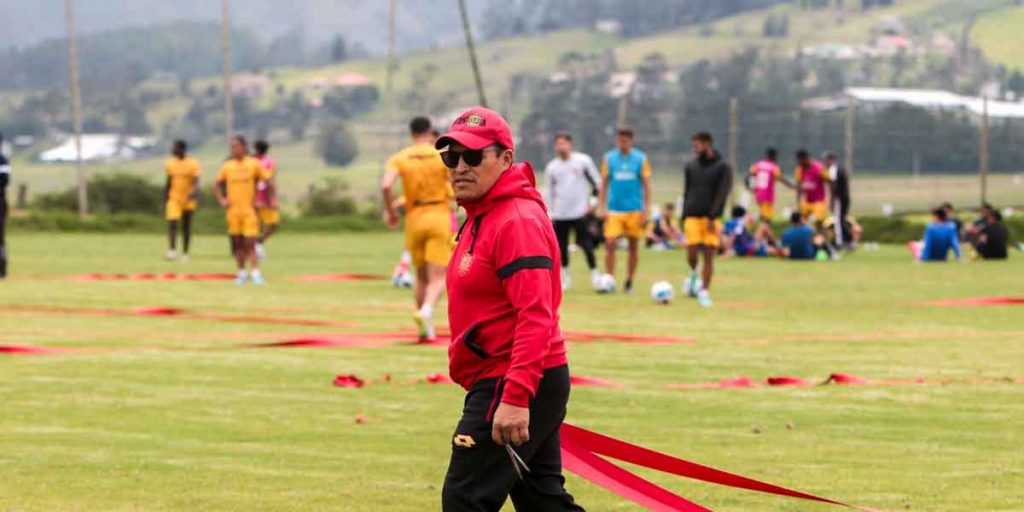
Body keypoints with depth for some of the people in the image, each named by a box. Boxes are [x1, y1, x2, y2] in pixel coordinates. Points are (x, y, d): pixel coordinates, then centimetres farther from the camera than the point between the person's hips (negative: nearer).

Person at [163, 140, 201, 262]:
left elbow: (196, 182, -17)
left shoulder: (193, 164, -9)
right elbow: (168, 183, 13)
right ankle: (171, 249, -24)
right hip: (174, 198, 2)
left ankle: (185, 253, 18)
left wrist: (194, 192, -39)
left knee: (186, 227, 8)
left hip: (188, 201, -2)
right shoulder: (170, 163, 4)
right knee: (172, 222, -19)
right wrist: (165, 200, 15)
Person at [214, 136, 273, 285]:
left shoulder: (254, 164, -2)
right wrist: (221, 200, 6)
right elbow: (217, 184, 18)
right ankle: (241, 273, 15)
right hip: (233, 210, 3)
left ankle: (255, 273, -12)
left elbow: (269, 181, 3)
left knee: (250, 243, -11)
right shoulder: (227, 165, 6)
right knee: (237, 243, 7)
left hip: (249, 209, -3)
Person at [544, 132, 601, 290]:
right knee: (561, 245, 3)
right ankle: (565, 277, 15)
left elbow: (595, 181, 6)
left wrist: (592, 201, -1)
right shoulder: (551, 167, 7)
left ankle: (594, 273, 2)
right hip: (560, 214, 3)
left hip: (580, 211, -3)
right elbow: (550, 191, 13)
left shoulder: (583, 161, 0)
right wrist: (551, 212, 8)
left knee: (585, 243, -7)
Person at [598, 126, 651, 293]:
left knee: (633, 246, 6)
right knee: (610, 243, -12)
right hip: (614, 210, 0)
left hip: (634, 209, 0)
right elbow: (604, 184, 8)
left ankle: (629, 281, 17)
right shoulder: (608, 158, 4)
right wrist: (602, 208, 1)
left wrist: (646, 210, -3)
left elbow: (646, 185, 2)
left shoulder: (641, 159, 0)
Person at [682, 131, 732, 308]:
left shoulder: (723, 167, -1)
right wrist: (684, 217, 9)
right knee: (692, 255, -8)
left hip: (712, 218, -2)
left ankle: (704, 292, 4)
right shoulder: (691, 166, 11)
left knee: (709, 256, -4)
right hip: (693, 217, 2)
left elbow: (722, 194, -8)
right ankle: (694, 274, 23)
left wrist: (713, 217, -17)